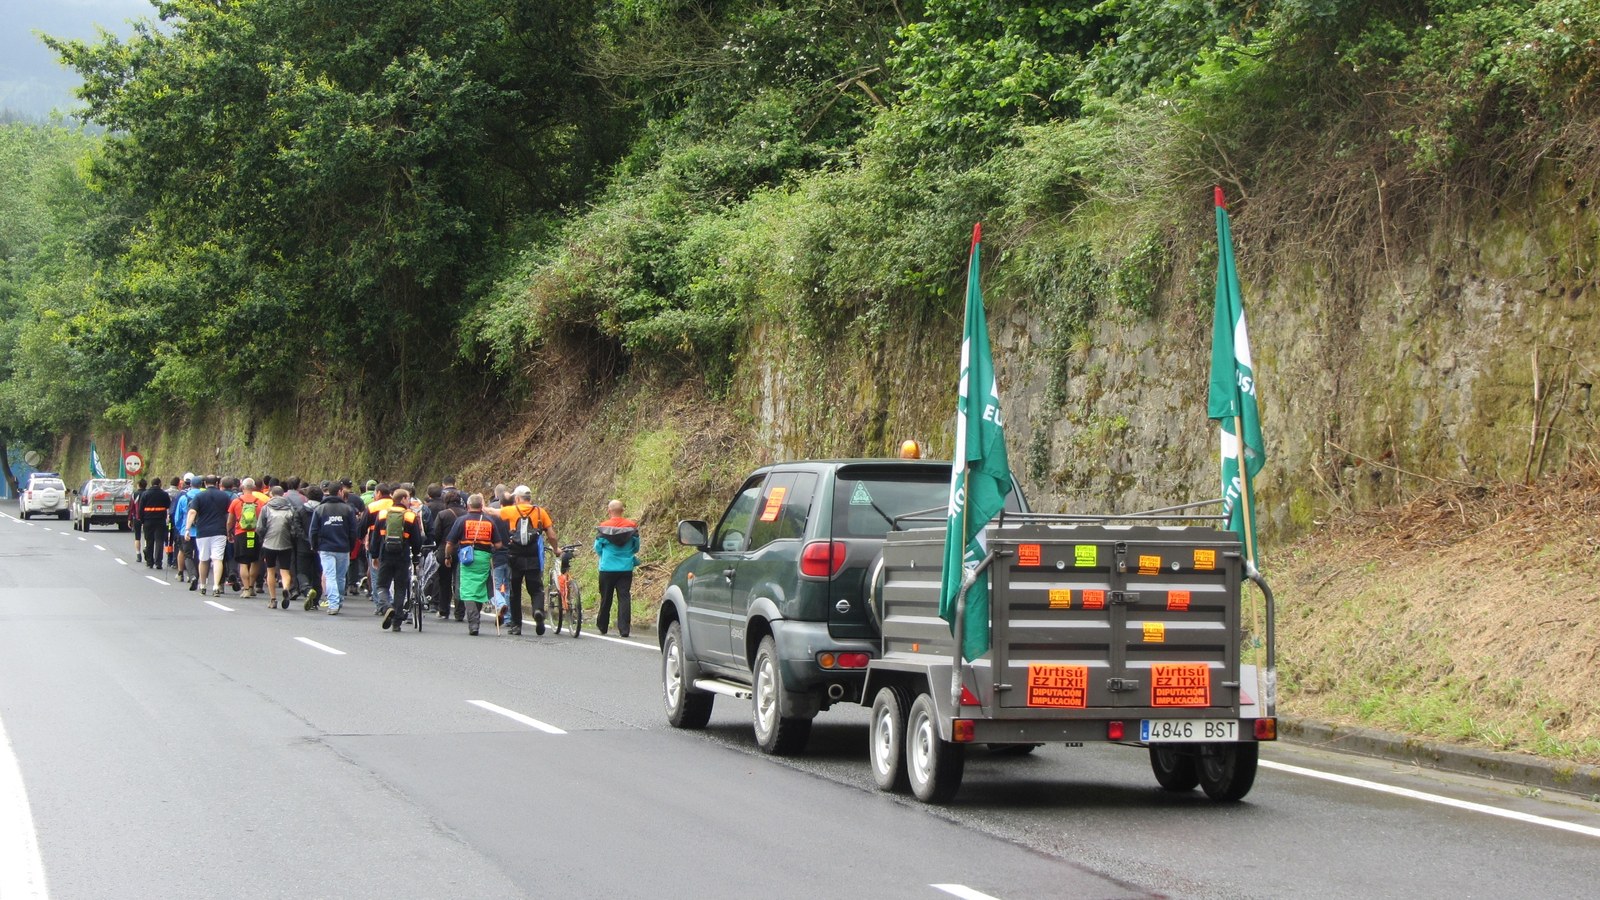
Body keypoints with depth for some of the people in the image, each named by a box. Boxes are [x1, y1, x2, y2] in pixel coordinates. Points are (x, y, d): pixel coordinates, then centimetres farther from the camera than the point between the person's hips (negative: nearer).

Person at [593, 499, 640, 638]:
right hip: (626, 568, 1)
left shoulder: (603, 527, -8)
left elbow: (598, 548, -1)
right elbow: (636, 548, 6)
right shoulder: (632, 526, -2)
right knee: (624, 598, 0)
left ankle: (602, 627, 23)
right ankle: (624, 629, -9)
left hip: (607, 569, -1)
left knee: (606, 598, 12)